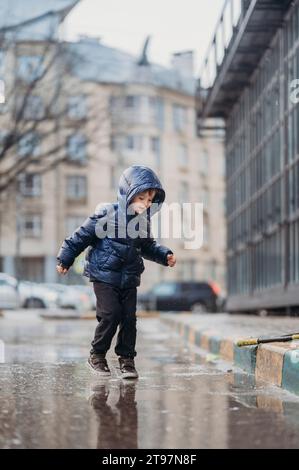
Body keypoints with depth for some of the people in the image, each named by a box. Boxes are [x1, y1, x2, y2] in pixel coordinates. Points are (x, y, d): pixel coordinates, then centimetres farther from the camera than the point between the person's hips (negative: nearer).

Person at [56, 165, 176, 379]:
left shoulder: (143, 221, 4)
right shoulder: (107, 214, -14)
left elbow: (148, 246, 21)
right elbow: (82, 236, -6)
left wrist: (165, 255, 5)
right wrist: (65, 258, 0)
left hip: (129, 279, 5)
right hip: (104, 276, -5)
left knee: (129, 317, 1)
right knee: (110, 315, -11)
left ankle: (127, 359, 12)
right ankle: (97, 355, 9)